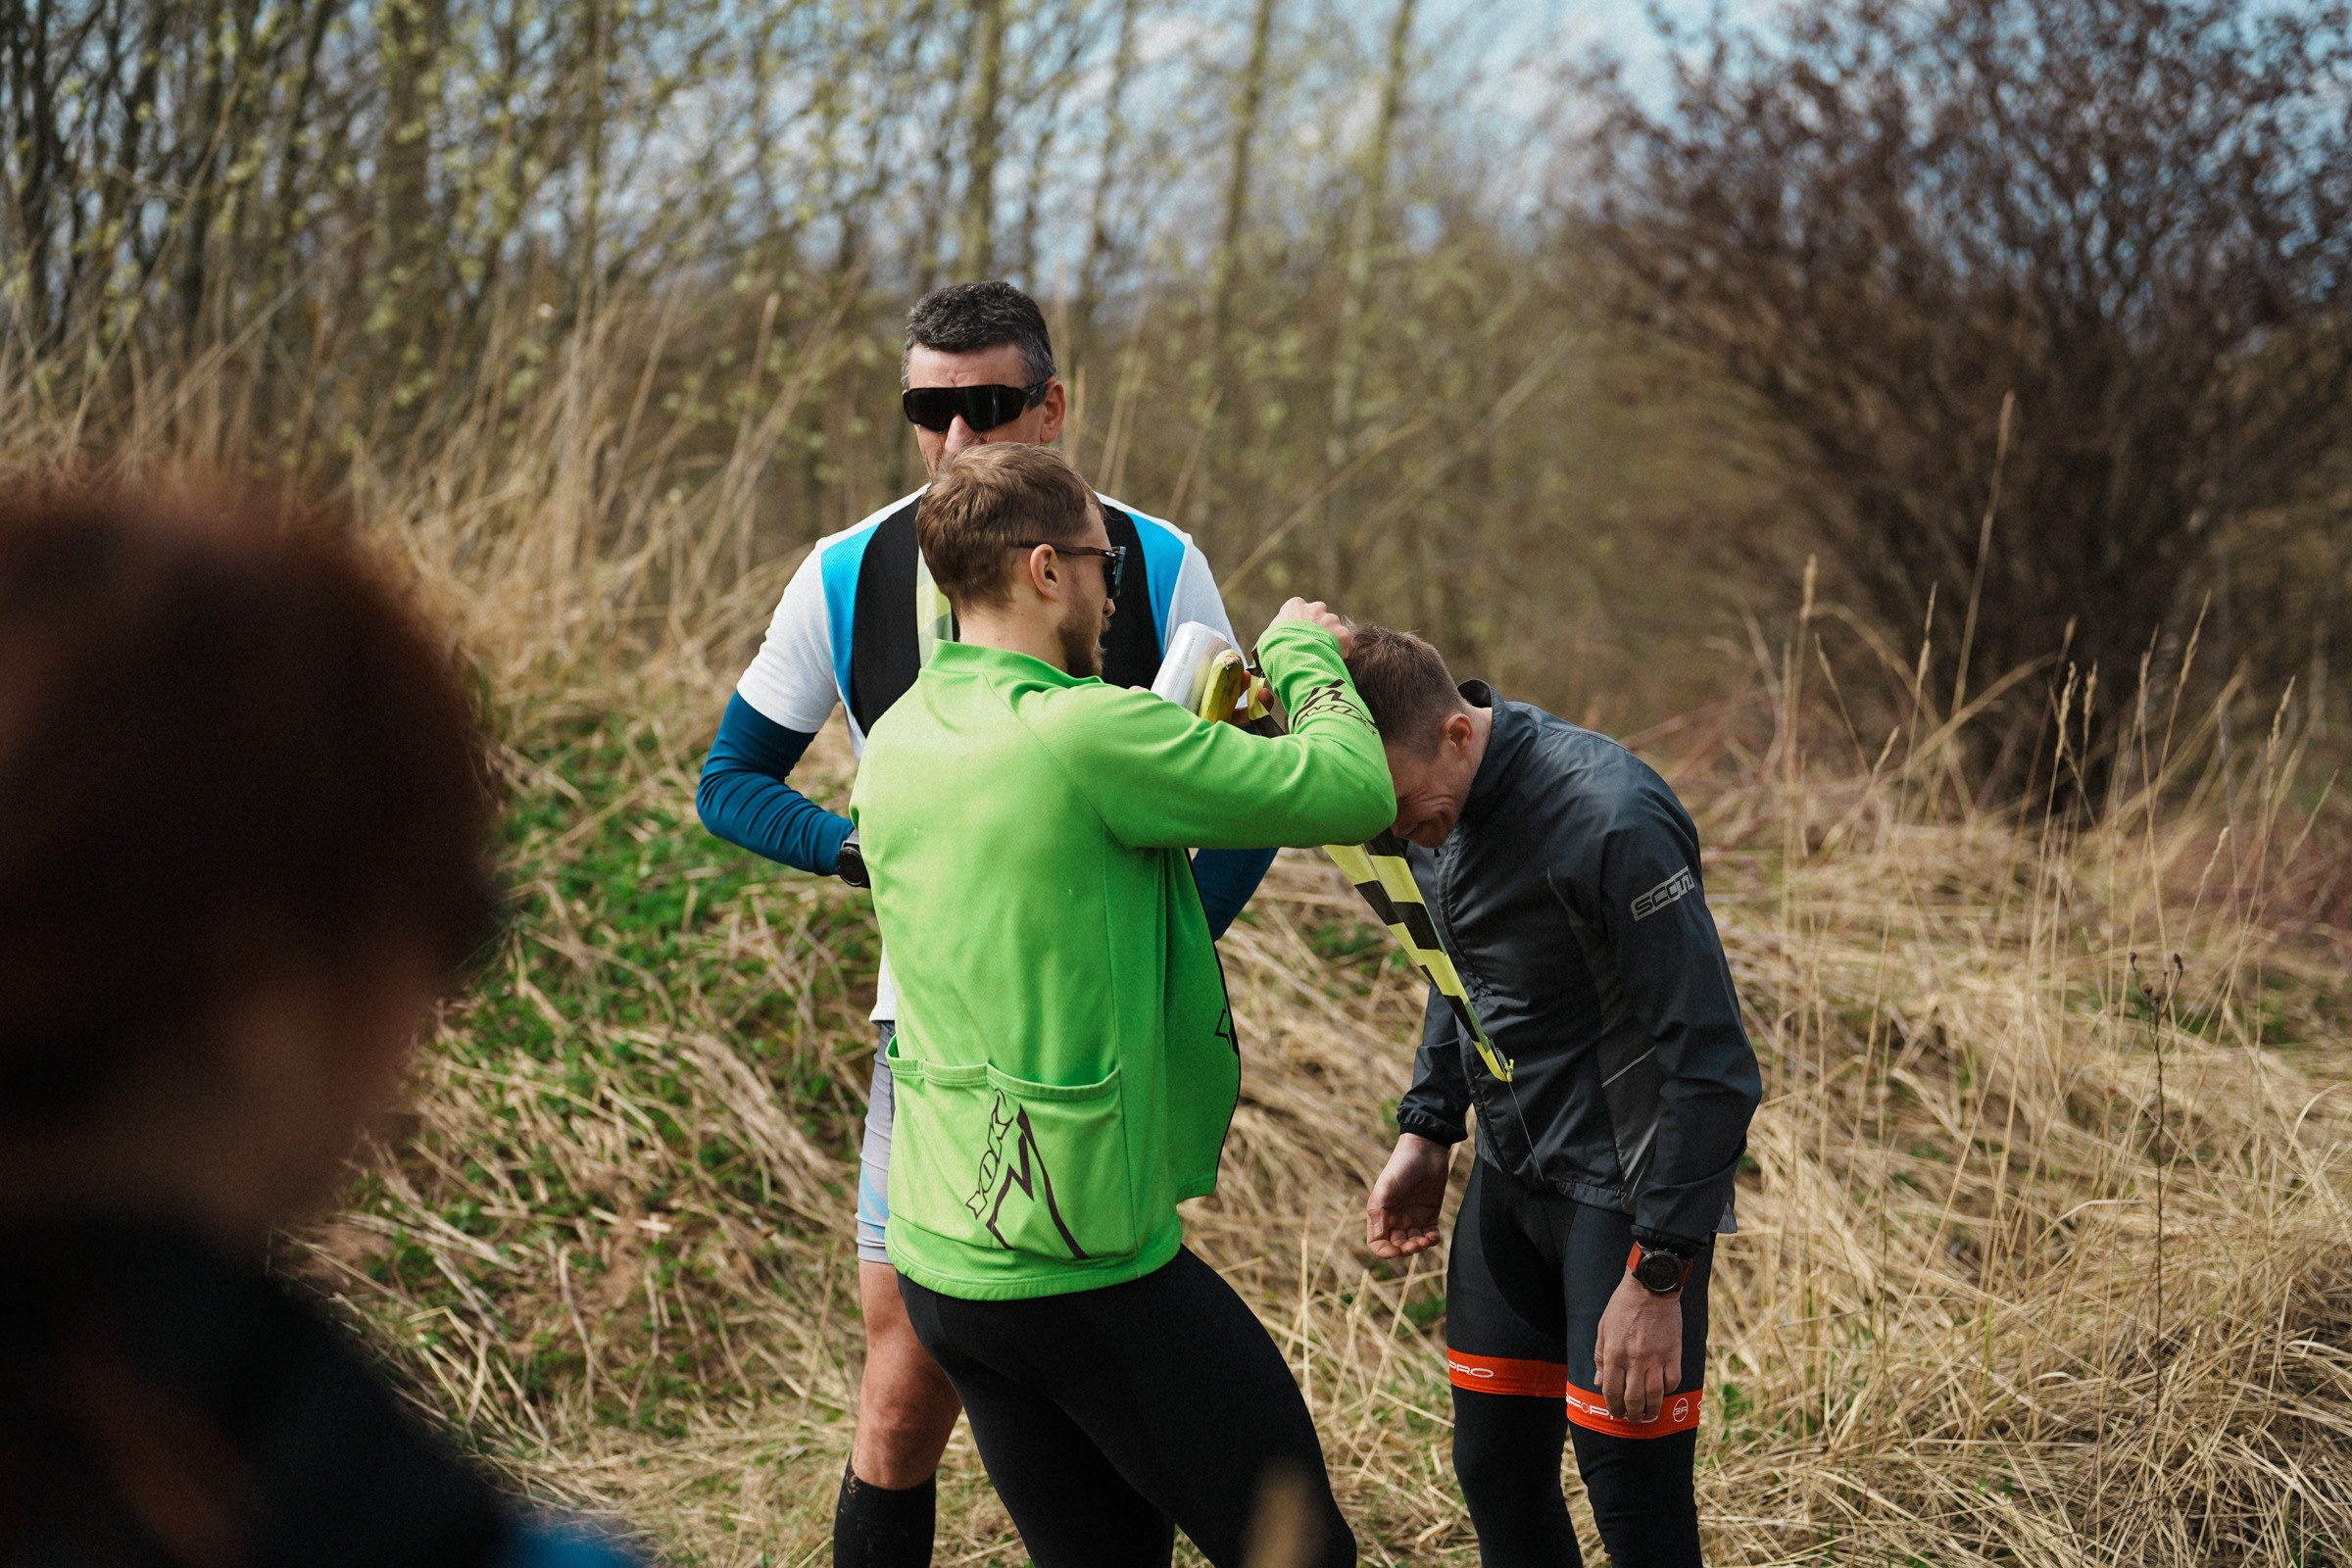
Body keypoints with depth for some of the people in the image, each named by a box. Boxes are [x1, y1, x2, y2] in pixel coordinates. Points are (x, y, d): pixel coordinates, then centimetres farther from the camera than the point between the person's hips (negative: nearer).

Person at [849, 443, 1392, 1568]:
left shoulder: (895, 745, 6)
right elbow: (1355, 792, -15)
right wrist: (1304, 653, 4)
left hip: (936, 1255, 8)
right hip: (1087, 1271, -8)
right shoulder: (1088, 735, -19)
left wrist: (1210, 717, 19)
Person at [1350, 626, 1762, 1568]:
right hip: (1510, 1172, 8)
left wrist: (1657, 1277, -23)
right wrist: (1425, 1134, 14)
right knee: (1494, 1472, 12)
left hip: (1626, 1191, -8)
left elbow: (1713, 1067, -23)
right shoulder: (1438, 804, 0)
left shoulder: (1611, 822, -26)